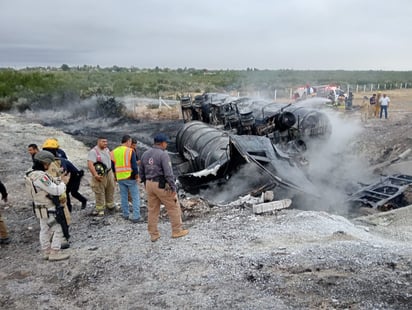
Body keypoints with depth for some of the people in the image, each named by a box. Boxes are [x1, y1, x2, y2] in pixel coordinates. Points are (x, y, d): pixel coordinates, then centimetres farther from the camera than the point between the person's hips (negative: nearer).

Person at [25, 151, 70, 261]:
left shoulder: (31, 174, 3)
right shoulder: (40, 176, -29)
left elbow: (49, 184, 9)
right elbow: (56, 190, -26)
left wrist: (59, 179, -2)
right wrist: (63, 182, -9)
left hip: (41, 208, 10)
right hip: (49, 209, -10)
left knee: (45, 230, 19)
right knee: (58, 229, 2)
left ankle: (46, 252, 30)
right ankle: (55, 253, 8)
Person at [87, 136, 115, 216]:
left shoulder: (107, 149, 9)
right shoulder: (93, 152, -16)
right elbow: (90, 164, -25)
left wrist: (112, 173, 19)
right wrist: (95, 175, -30)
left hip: (109, 173, 7)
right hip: (100, 176, -7)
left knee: (110, 190, 16)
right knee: (99, 193, -1)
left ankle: (110, 205, 33)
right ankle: (100, 209, 9)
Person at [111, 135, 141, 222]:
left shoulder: (114, 152, 5)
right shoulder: (130, 151, -11)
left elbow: (113, 166, 13)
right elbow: (134, 165, -15)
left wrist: (115, 177, 23)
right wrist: (136, 176, -4)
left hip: (120, 178, 5)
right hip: (130, 178, -5)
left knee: (123, 197, 16)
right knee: (135, 197, 2)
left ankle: (125, 215, 24)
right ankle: (136, 217, -2)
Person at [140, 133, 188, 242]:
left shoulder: (145, 154, 7)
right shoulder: (163, 154, -16)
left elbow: (142, 173, 15)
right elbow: (168, 173, -21)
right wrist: (173, 188, -17)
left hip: (150, 184, 7)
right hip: (162, 185, -7)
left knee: (152, 210, 12)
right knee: (174, 207, 8)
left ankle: (154, 235, 17)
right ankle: (177, 231, 16)